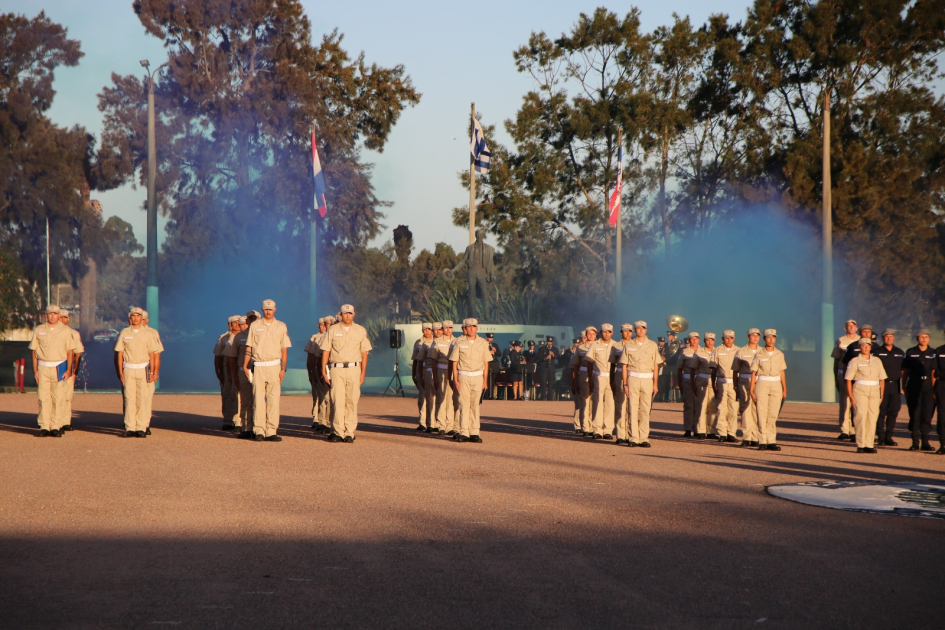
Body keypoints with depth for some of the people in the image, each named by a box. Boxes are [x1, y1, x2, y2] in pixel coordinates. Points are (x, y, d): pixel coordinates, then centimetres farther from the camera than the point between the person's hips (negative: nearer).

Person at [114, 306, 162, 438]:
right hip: (128, 369, 0)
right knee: (129, 398, -2)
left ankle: (141, 428, -1)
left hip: (143, 369, 0)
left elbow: (152, 355, 5)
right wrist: (120, 372, -1)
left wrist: (152, 372, -2)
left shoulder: (148, 334, 5)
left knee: (143, 399, -4)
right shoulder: (124, 333, 6)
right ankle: (130, 428, 0)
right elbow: (119, 354, 6)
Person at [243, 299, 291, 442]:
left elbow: (284, 350, 7)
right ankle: (259, 431, 0)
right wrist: (245, 366, 0)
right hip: (258, 366, 0)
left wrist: (283, 368, -1)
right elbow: (249, 348, 9)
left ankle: (271, 431, -1)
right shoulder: (255, 326, 8)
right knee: (258, 399, -2)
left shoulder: (281, 327, 8)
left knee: (273, 399, -3)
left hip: (274, 366, 0)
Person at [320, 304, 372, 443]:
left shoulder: (361, 331, 9)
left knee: (352, 402, -1)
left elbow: (364, 353, 10)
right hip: (337, 369, 0)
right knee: (337, 401, -6)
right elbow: (326, 352, 8)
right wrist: (323, 371, 1)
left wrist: (363, 373, 4)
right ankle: (338, 432, -3)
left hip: (354, 369, 1)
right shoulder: (333, 330, 7)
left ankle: (349, 433, 3)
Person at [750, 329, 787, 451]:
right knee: (762, 414, -5)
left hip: (776, 385, 2)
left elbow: (782, 373, 12)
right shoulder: (759, 355, 0)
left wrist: (784, 389, 6)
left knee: (773, 415, 0)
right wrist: (751, 390, -4)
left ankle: (771, 441, 2)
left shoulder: (780, 355, 9)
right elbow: (753, 373, 1)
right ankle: (762, 442, -2)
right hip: (762, 385, -2)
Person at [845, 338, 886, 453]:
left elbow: (882, 379, 17)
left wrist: (881, 395, 8)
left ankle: (869, 445, 2)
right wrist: (850, 396, -7)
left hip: (875, 392, 4)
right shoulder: (854, 361, 3)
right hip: (859, 391, -4)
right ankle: (860, 445, -10)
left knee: (872, 418, -1)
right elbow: (848, 380, 0)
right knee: (861, 416, -11)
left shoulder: (877, 361, 15)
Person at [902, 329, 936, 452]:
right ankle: (915, 443, 5)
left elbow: (934, 372, 4)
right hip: (913, 387, 0)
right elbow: (905, 371, 10)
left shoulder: (933, 354, 8)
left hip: (928, 387, 0)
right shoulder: (910, 352, 7)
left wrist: (933, 388, -3)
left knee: (927, 414, -1)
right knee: (914, 414, 0)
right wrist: (904, 387, 5)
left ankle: (925, 442, 6)